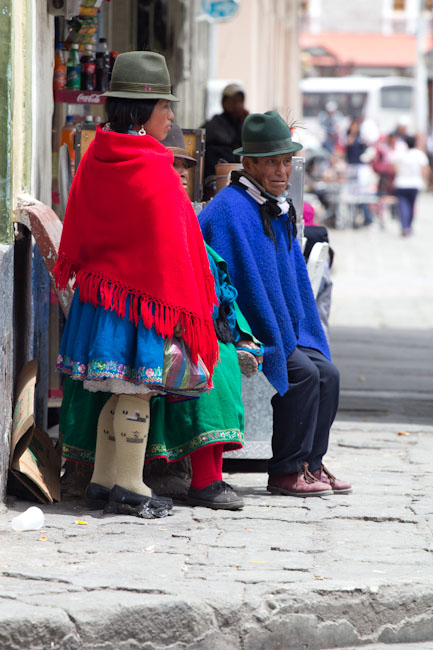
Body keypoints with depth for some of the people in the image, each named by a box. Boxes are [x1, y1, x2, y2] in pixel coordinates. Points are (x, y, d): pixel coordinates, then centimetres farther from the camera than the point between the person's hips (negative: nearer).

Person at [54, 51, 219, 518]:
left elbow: (76, 228, 14)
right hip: (143, 295, -8)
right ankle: (128, 489, 2)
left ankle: (102, 481, 18)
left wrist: (78, 276, 25)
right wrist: (180, 305, -7)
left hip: (99, 287, 8)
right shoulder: (154, 170, -16)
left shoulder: (95, 159, 5)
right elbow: (170, 240, -13)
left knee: (119, 393, 15)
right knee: (137, 393, -1)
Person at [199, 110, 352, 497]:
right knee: (303, 373, -20)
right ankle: (285, 472, -12)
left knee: (327, 373, -2)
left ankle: (310, 464, 7)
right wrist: (280, 347, -22)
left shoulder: (278, 210, 13)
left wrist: (297, 339, 10)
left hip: (275, 330, 9)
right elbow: (248, 284, -22)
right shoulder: (230, 210, -18)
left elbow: (295, 282, 19)